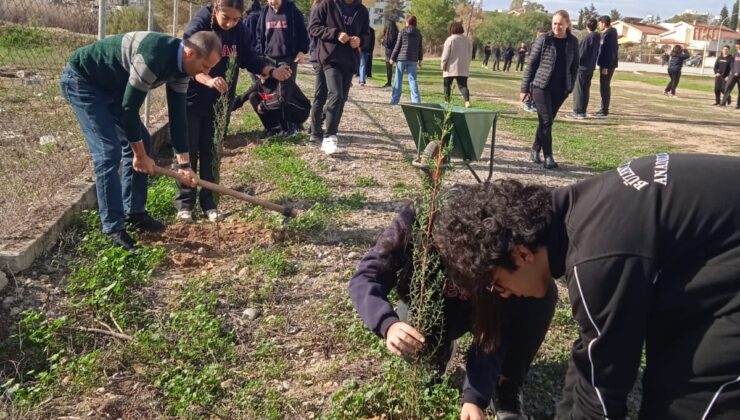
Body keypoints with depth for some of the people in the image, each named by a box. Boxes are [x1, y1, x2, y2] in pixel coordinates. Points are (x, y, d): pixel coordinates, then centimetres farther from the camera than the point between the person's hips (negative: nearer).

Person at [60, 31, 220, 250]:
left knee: (141, 142, 8)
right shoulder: (153, 57, -35)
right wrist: (140, 155, -16)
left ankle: (134, 212, 20)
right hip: (81, 80, -9)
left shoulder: (180, 64, -6)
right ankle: (113, 228, -8)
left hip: (111, 85, 9)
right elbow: (129, 108, -27)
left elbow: (178, 114, -1)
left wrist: (184, 163, -1)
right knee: (109, 152, -17)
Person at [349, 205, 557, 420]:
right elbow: (365, 277, -36)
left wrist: (475, 396, -44)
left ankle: (507, 390, -8)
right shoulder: (412, 223, -34)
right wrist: (388, 324, -56)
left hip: (478, 309, 0)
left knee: (543, 291, -26)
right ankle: (441, 350, 10)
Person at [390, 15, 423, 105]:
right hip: (413, 60, 3)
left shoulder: (402, 32, -3)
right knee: (412, 79, 5)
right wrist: (420, 60, 19)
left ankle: (394, 100, 7)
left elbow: (397, 46, -3)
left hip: (401, 58, -3)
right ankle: (416, 100, -3)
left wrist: (393, 58, 5)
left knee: (398, 80, 5)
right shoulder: (418, 34, 7)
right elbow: (420, 48, 10)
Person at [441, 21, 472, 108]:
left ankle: (447, 101, 10)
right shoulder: (467, 40, 10)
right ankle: (467, 101, -18)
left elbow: (445, 54, -9)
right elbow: (469, 55, 14)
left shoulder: (450, 39, -7)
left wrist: (443, 65, -2)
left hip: (451, 68, -4)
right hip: (463, 68, 4)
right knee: (463, 85, 0)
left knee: (447, 85, 9)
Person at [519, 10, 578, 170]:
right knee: (546, 121, -8)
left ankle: (536, 150, 25)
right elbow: (531, 64, -4)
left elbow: (574, 66, 12)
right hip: (541, 86, -3)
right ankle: (548, 156, -3)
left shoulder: (573, 42, 3)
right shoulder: (543, 40, -6)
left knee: (546, 121, 10)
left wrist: (570, 87, 7)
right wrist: (525, 88, -5)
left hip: (560, 89, 3)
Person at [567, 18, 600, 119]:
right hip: (591, 67, 8)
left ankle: (577, 111, -4)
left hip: (582, 66, -8)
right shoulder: (598, 38, 9)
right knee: (586, 89, 11)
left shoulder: (587, 38, -15)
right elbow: (597, 52, 15)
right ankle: (583, 111, 14)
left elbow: (581, 53, -15)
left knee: (578, 89, -3)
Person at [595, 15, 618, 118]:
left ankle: (604, 111, -6)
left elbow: (609, 52, -21)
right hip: (607, 64, 10)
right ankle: (604, 109, 22)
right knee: (605, 87, 14)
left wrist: (605, 66, -23)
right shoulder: (607, 34, 16)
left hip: (607, 65, -10)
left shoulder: (608, 34, -15)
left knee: (604, 87, -8)